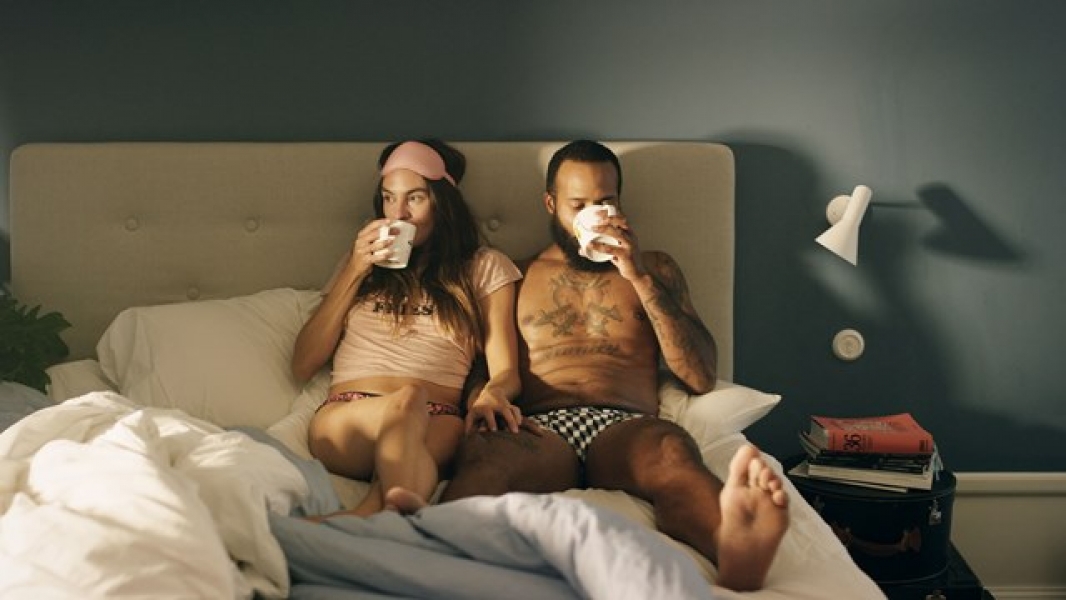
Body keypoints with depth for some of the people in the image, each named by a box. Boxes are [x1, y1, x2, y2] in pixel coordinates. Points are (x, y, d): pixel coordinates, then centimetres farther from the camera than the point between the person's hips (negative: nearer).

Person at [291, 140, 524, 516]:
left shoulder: (484, 268, 21)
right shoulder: (362, 263, 27)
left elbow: (505, 372, 12)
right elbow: (303, 366, 16)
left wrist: (493, 392, -15)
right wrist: (354, 272, 10)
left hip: (436, 423, 0)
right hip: (344, 419, 1)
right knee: (405, 401, -38)